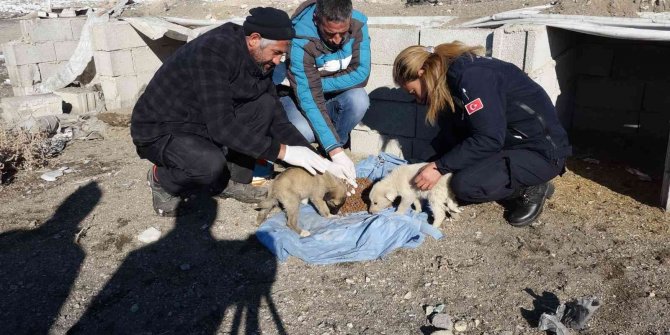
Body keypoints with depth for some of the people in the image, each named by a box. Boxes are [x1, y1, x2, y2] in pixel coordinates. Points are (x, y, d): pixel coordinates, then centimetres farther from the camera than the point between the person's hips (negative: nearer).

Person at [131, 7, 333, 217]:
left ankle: (233, 181, 0)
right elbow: (221, 125, -35)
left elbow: (276, 117, -1)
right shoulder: (213, 52, -29)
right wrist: (282, 151, -33)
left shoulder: (259, 60, -5)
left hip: (204, 123, 7)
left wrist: (310, 156, -12)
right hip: (159, 131, -7)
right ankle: (162, 180, -2)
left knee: (265, 105, -10)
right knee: (211, 164, -36)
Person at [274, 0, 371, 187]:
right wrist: (335, 151, -39)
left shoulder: (358, 25, -19)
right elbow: (309, 98, -34)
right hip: (301, 97, -2)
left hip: (336, 97, 3)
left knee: (359, 100, -32)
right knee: (303, 132, -35)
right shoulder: (300, 41, -30)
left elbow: (361, 74, -20)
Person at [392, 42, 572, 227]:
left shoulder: (471, 76, -23)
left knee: (465, 184, -25)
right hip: (510, 142, 10)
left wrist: (440, 167, -22)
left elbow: (489, 139, -27)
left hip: (542, 151, -10)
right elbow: (455, 135, 9)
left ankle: (532, 189, -1)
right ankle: (515, 185, 8)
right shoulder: (451, 79, 6)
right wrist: (433, 165, 1)